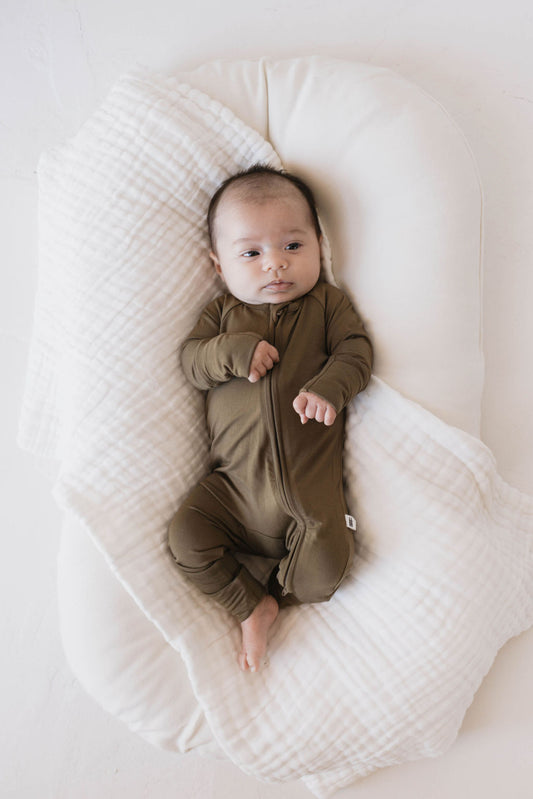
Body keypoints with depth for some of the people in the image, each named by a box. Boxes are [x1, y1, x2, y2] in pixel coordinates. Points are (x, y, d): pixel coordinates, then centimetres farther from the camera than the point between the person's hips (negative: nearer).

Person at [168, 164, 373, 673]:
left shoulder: (327, 304, 7)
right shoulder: (222, 312, 10)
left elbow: (357, 351, -2)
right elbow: (190, 359, 2)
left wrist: (330, 386, -23)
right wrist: (232, 350, -18)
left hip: (310, 484, -1)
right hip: (234, 483, 2)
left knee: (326, 568, -15)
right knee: (185, 536, -10)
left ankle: (276, 593, 18)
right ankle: (251, 606, 7)